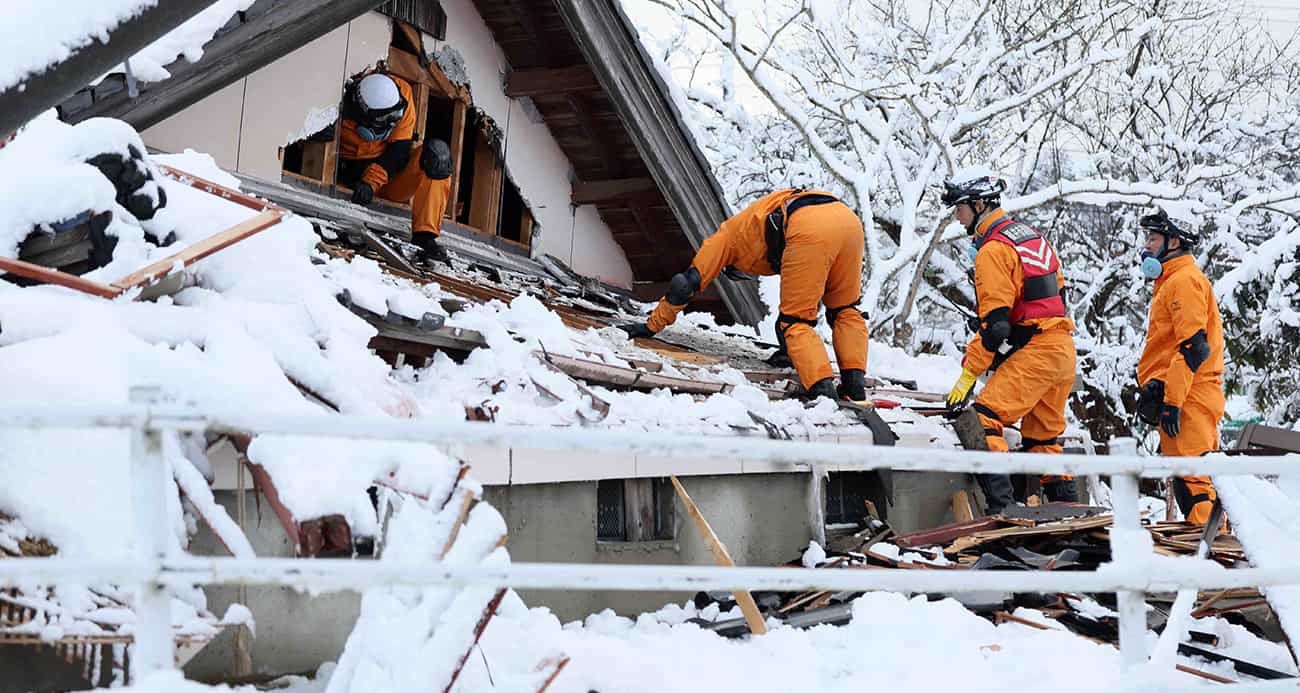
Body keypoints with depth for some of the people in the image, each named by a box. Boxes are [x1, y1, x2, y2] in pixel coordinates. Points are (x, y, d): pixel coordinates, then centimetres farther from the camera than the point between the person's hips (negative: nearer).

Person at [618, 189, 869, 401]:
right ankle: (855, 383, 8)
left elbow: (687, 282, 27)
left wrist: (652, 325, 35)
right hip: (848, 217, 7)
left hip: (810, 230, -6)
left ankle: (825, 392, -10)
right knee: (844, 310, 22)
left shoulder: (727, 235, 30)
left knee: (793, 322, 4)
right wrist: (794, 348, 51)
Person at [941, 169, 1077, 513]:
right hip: (1064, 348, 10)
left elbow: (995, 323, -17)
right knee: (1042, 438, 18)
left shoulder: (994, 249, -11)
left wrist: (967, 374, -14)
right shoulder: (1031, 234, 17)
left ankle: (998, 506, -24)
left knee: (985, 418, -15)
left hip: (1034, 351, -10)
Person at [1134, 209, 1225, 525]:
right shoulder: (1171, 281, 24)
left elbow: (1192, 347, -18)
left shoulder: (1185, 279, -8)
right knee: (1194, 475, 12)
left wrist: (1171, 400, -21)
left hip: (1187, 397, -10)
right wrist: (1154, 390, 25)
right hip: (1192, 398, 10)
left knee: (1192, 478, -13)